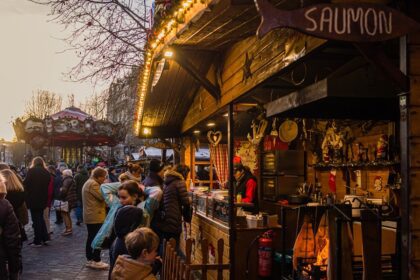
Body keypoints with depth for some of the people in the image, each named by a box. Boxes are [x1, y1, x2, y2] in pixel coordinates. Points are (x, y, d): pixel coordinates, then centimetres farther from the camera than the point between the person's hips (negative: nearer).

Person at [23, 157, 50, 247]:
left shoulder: (31, 171, -8)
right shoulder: (47, 172, 8)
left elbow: (25, 184, -11)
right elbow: (48, 186, 9)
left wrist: (26, 196, 1)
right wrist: (47, 199, 13)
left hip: (33, 199, -5)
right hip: (43, 199, 5)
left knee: (36, 220, 1)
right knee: (41, 218, 20)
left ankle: (37, 241, 5)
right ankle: (45, 237, 19)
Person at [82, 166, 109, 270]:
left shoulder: (89, 182, 18)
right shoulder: (93, 184, -17)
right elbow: (102, 196, -21)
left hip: (90, 215, 11)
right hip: (95, 216, -11)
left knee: (91, 238, 13)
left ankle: (90, 259, 19)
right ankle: (96, 261, -2)